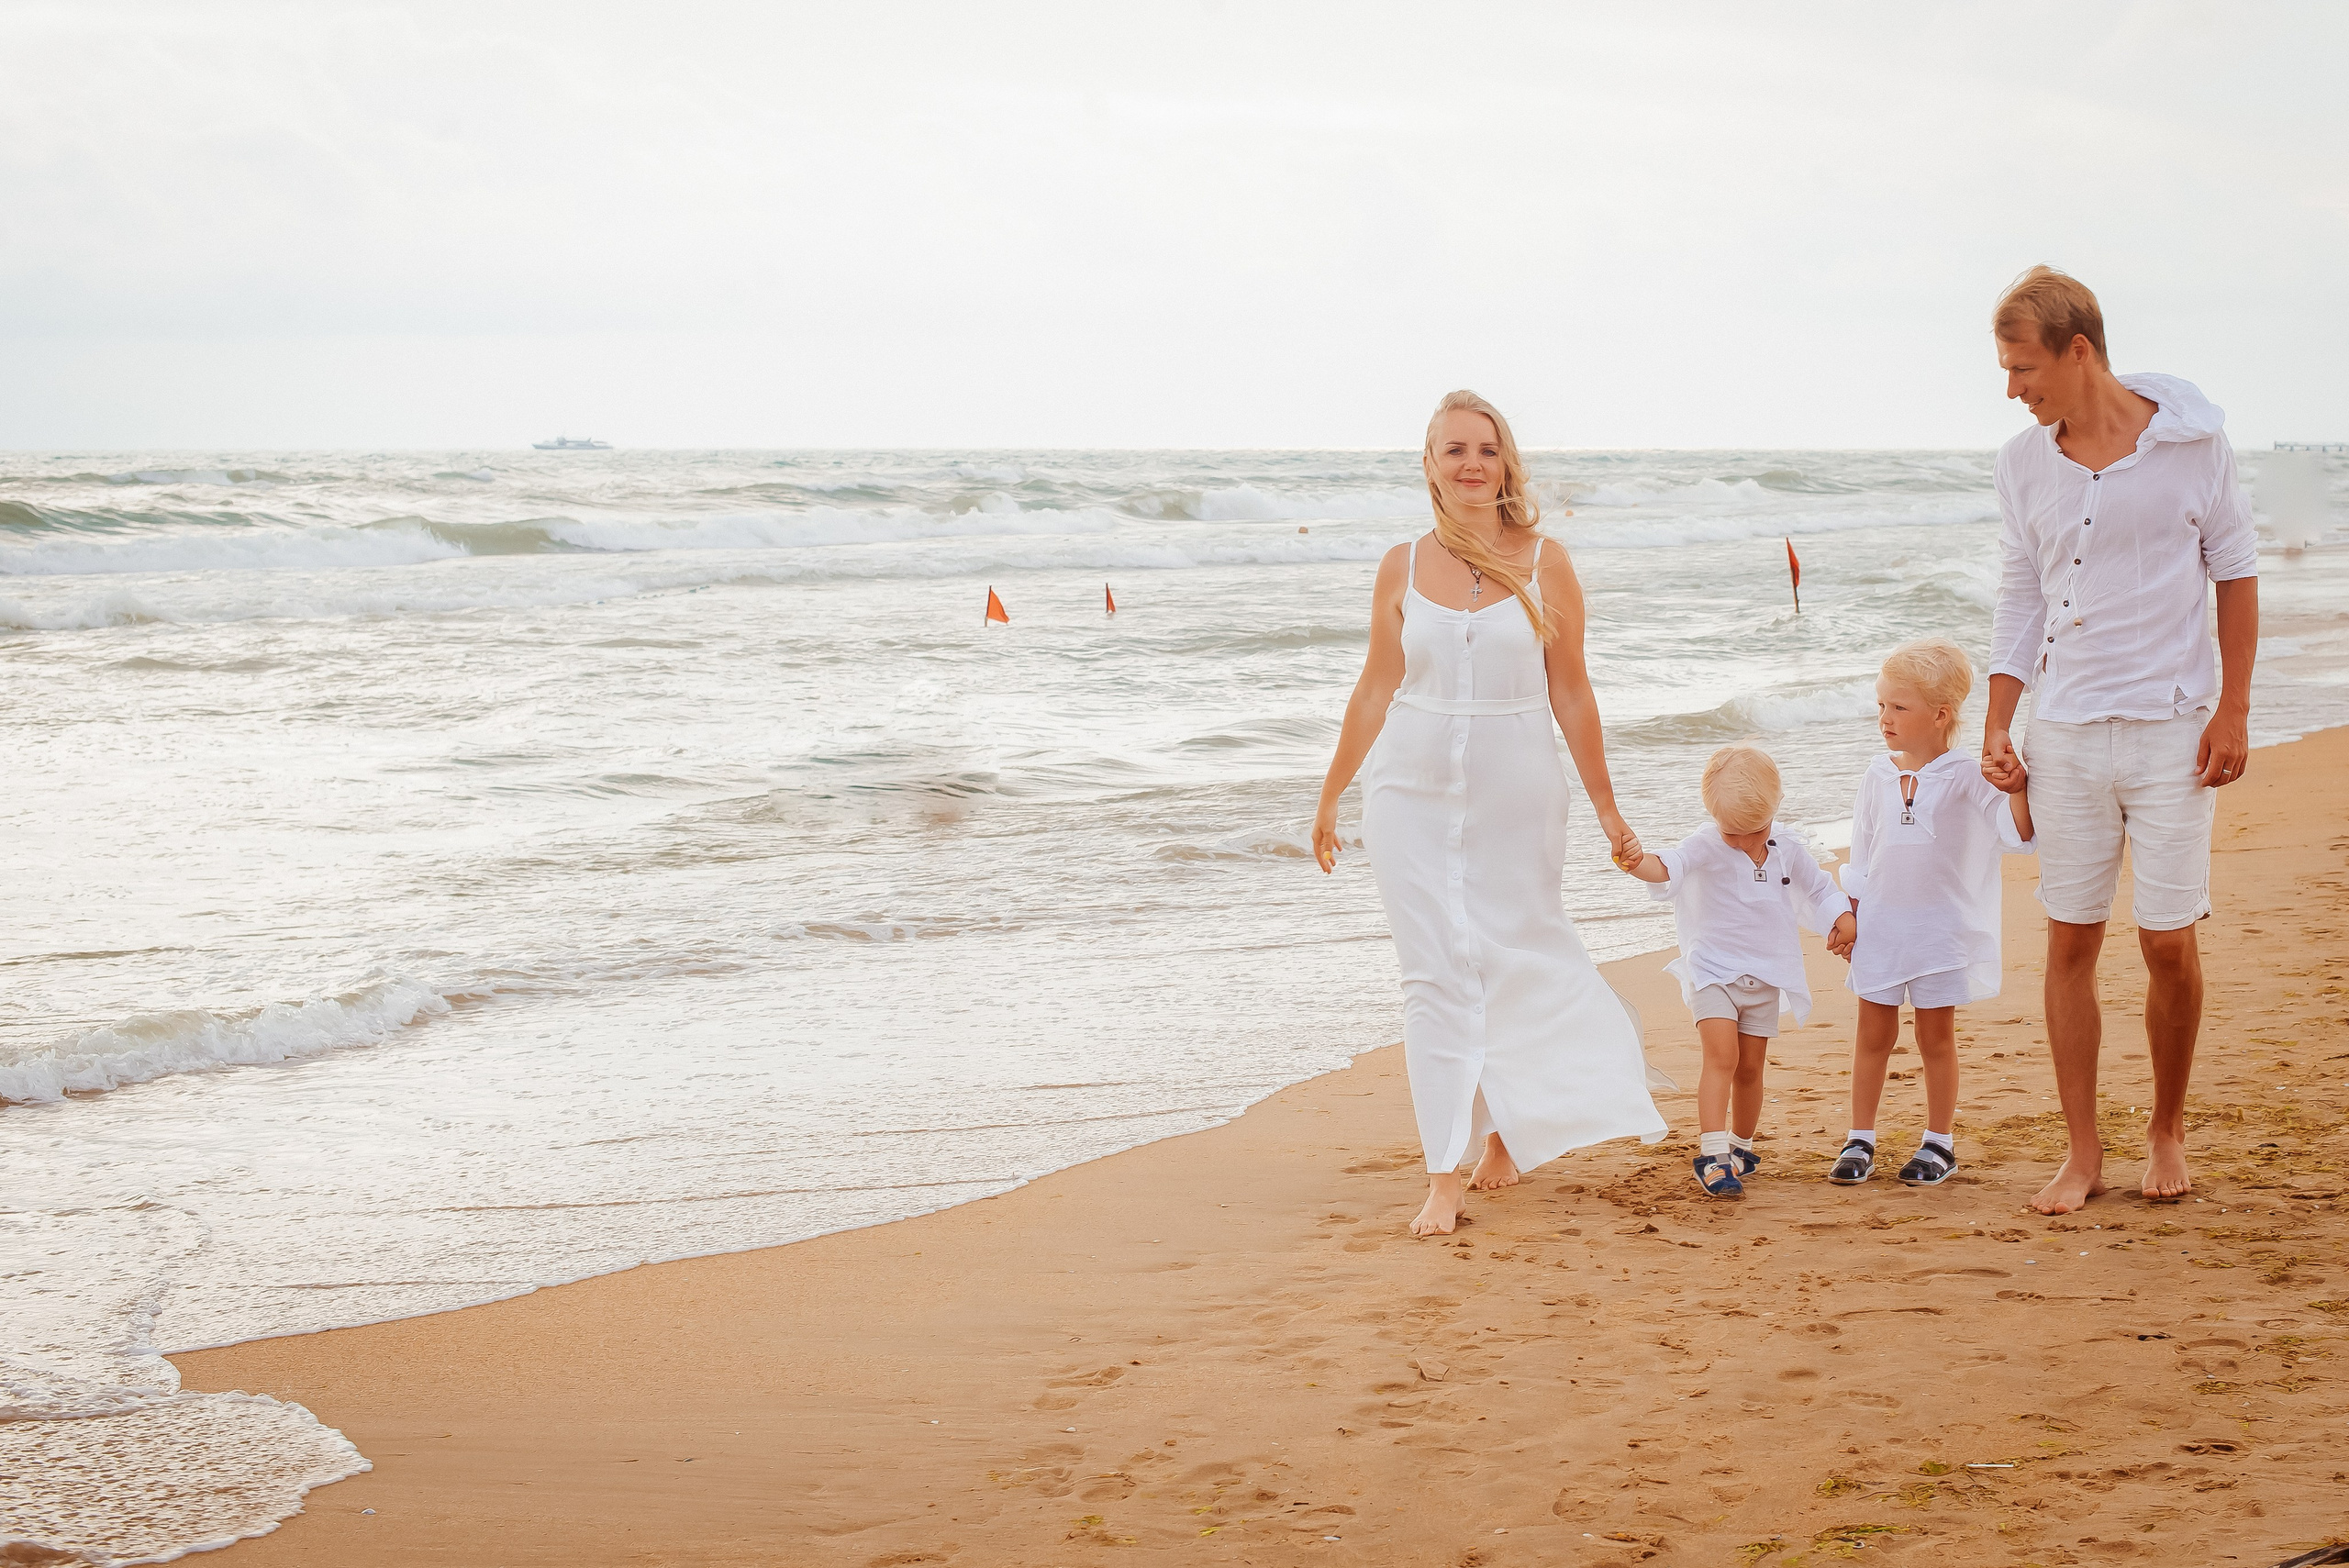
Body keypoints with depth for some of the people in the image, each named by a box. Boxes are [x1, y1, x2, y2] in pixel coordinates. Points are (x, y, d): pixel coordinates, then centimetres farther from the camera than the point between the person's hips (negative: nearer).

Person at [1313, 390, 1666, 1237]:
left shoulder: (1544, 563, -2)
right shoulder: (1403, 567, 2)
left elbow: (1570, 692, 1)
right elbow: (1375, 690, 9)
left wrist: (1607, 809, 3)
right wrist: (1330, 796, 13)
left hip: (1517, 798, 0)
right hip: (1413, 793, 1)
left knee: (1515, 965, 8)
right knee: (1437, 976, -2)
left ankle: (1511, 1125, 37)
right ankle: (1444, 1179, 1)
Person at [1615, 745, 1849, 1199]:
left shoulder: (1789, 848, -1)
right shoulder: (1706, 847, -14)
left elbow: (1819, 888, 15)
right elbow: (1668, 867, -33)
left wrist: (1842, 919, -3)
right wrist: (1637, 863, -55)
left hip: (1765, 977, 4)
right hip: (1713, 970, -4)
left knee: (1750, 1066, 11)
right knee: (1721, 1055, -19)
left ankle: (1741, 1146, 28)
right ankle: (1713, 1153, -23)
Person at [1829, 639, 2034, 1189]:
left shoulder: (1967, 777, -9)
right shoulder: (1877, 776, 3)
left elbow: (2018, 835, -17)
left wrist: (2017, 790, -34)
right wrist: (1850, 917, 9)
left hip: (1943, 928, -3)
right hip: (1880, 926, 3)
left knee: (1936, 1035, 6)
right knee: (1873, 1033, 8)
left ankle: (1939, 1142, 18)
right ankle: (1859, 1140, 17)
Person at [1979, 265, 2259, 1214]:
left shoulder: (2192, 439, -5)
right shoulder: (2023, 464, 3)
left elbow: (2235, 570, 2)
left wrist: (2232, 709, -4)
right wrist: (1997, 725, 4)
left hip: (2170, 728, -3)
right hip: (2065, 734, 3)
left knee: (2168, 943, 0)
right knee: (2070, 942, 3)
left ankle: (2168, 1131, 21)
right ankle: (2082, 1153, 12)